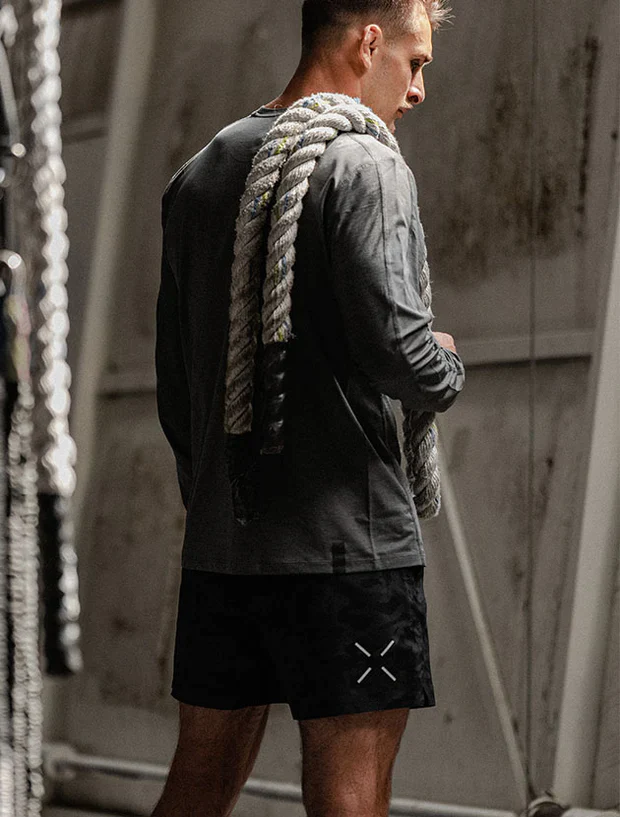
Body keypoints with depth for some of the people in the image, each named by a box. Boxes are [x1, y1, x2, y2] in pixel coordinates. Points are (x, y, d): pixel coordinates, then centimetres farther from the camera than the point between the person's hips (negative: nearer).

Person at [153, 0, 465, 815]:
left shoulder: (198, 175, 16)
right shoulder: (363, 165, -8)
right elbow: (391, 341, -20)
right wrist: (447, 367, 1)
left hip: (217, 540, 8)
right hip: (347, 536, -7)